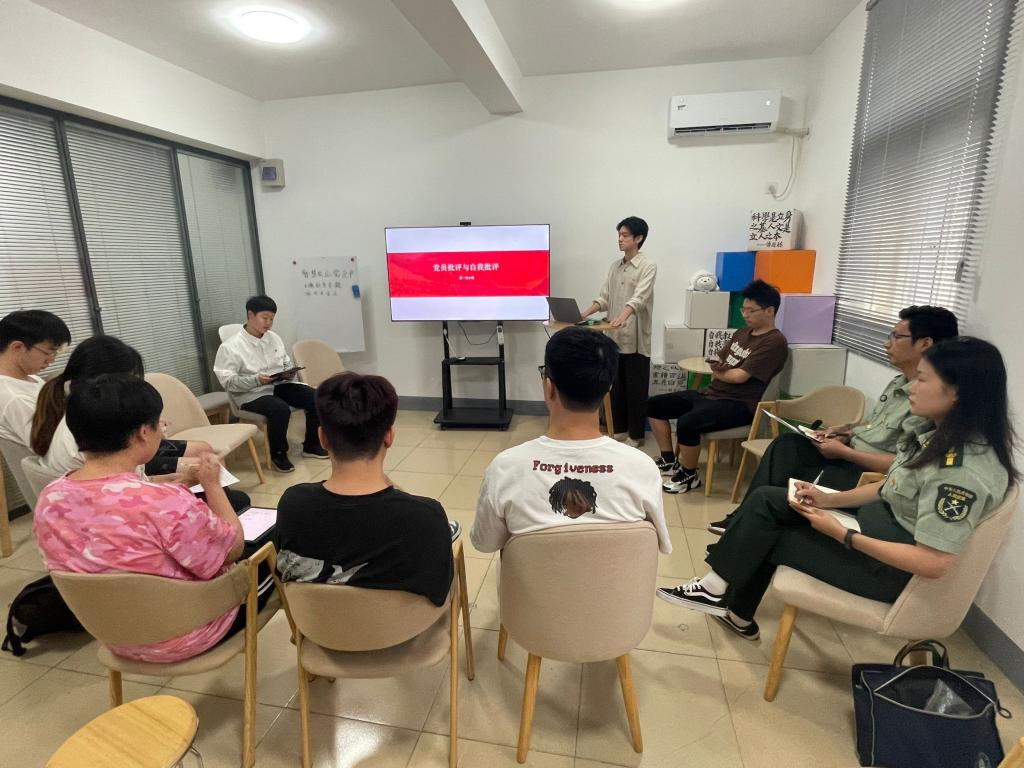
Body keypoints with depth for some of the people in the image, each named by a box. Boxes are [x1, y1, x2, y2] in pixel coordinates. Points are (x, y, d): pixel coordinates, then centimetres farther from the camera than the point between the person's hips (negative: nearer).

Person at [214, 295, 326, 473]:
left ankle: (311, 445, 2)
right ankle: (278, 454, -9)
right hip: (251, 394, -6)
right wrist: (256, 380, -26)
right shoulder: (231, 346, -10)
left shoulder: (274, 338, 8)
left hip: (278, 386, 6)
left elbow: (287, 364, 17)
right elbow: (227, 381, -13)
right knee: (280, 409, -35)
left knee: (314, 397, -15)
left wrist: (289, 374, -7)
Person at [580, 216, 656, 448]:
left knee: (635, 389, 3)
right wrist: (583, 315, -6)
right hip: (614, 337, 6)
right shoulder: (614, 266, 13)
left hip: (635, 339, -6)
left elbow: (639, 297, -22)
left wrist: (623, 316, -40)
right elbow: (604, 298, 9)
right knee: (616, 387, 13)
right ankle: (619, 429, 26)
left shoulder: (648, 266, -7)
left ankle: (635, 435, 15)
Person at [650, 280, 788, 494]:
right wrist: (717, 367, -6)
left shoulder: (774, 341, -12)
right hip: (712, 394, 10)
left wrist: (719, 373, 1)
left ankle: (689, 475, -7)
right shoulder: (743, 332, 16)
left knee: (686, 423, -34)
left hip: (738, 405, -9)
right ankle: (669, 460, 16)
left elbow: (741, 376, -19)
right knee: (654, 404, 5)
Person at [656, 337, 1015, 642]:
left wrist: (842, 534, -25)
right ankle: (720, 586, 10)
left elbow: (934, 562, -30)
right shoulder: (937, 432, 0)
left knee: (769, 539, -2)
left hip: (889, 567, -9)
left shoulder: (966, 471, -30)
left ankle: (732, 606, 24)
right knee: (765, 499, 1)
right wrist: (829, 499, -3)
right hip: (874, 521, 9)